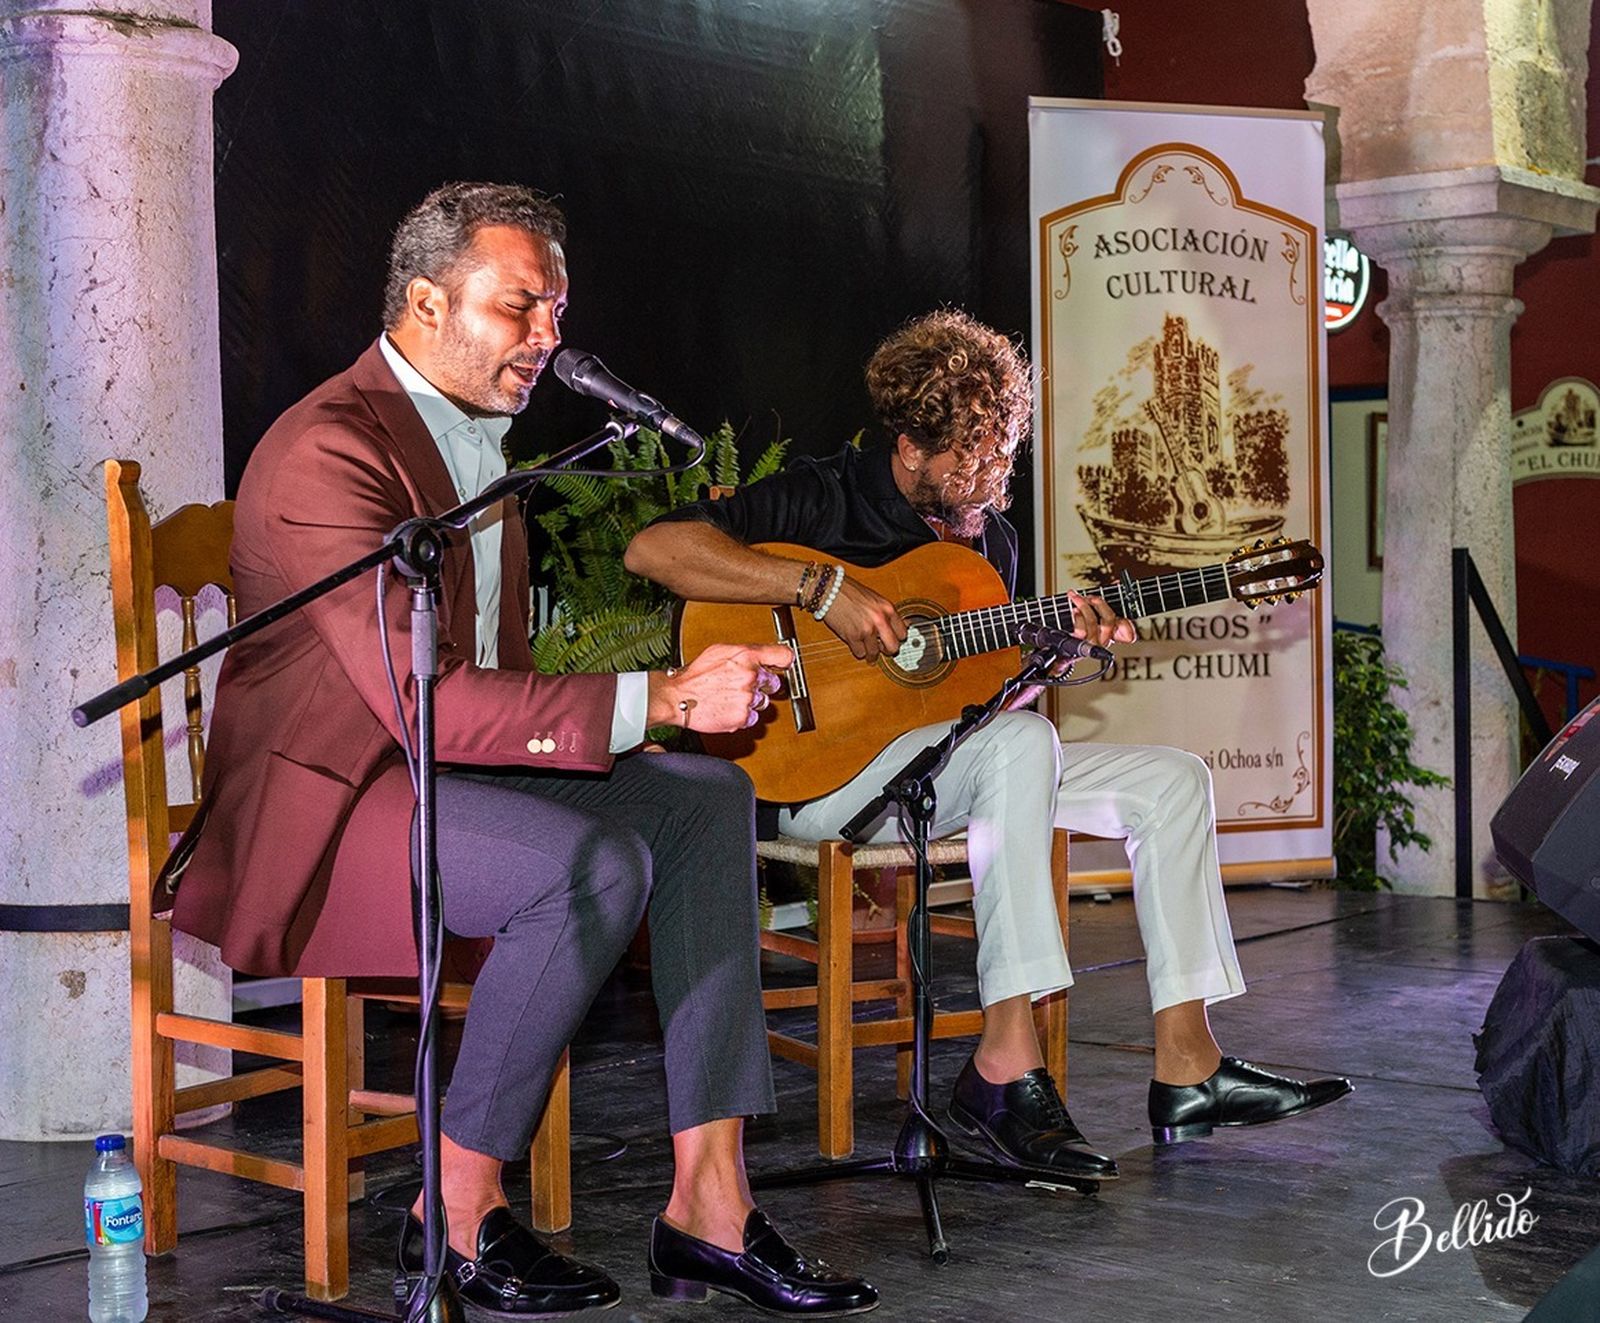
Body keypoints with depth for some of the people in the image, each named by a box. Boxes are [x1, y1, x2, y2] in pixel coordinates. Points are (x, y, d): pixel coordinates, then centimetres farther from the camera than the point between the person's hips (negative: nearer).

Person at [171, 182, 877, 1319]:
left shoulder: (482, 436, 16)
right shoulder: (331, 450, -17)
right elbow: (425, 697, -26)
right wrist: (656, 698, -27)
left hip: (445, 765, 10)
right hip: (322, 805, -10)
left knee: (705, 796, -9)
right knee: (596, 862, -30)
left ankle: (708, 1202, -14)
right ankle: (458, 1214, -15)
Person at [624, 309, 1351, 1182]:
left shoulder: (989, 538, 13)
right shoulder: (822, 501, -11)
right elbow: (651, 550, -24)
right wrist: (823, 589, -28)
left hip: (960, 772, 9)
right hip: (814, 775, -8)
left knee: (1172, 780, 0)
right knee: (1019, 741, -35)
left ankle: (1185, 1069, -5)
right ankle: (1006, 1063, -35)